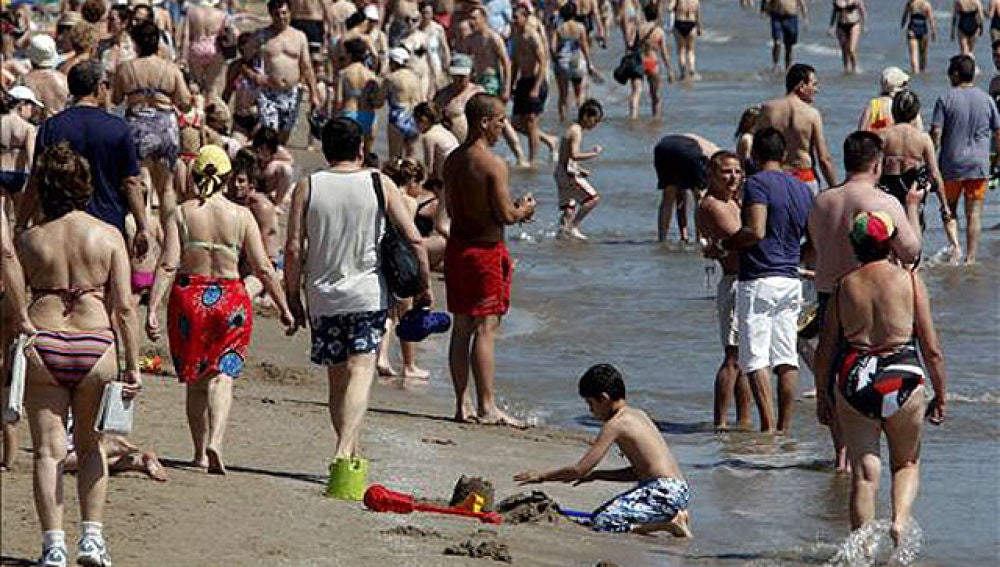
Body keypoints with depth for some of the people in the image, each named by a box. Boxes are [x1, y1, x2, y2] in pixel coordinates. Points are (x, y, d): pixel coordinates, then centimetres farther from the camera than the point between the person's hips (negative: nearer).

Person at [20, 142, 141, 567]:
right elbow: (123, 307, -2)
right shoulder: (108, 236, 1)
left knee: (48, 450, 4)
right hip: (95, 347, 1)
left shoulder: (31, 240, 1)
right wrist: (132, 367, 2)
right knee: (90, 445, 18)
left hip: (41, 344, -1)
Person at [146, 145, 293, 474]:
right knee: (223, 374, 0)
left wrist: (153, 309, -13)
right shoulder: (241, 216, -2)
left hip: (189, 297, 1)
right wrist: (284, 308, 6)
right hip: (230, 299, -1)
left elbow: (168, 265, -11)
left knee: (194, 379, 14)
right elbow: (263, 268, -3)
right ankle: (215, 442, -23)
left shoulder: (180, 214, -3)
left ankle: (200, 453, 20)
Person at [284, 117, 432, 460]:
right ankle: (344, 449, -26)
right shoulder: (380, 185, -1)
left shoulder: (307, 188, 0)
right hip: (368, 294, -2)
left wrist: (293, 298, 5)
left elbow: (293, 249, -4)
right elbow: (413, 239, -4)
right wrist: (425, 287, 6)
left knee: (337, 378, 14)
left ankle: (351, 453, 21)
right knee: (360, 372, -8)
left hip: (322, 297, 2)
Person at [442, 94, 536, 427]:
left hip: (456, 246, 8)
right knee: (485, 329, -5)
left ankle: (461, 406, 14)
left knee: (461, 327, 11)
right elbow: (505, 215, -19)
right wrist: (523, 210, 4)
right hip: (485, 249, -8)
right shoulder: (493, 164, -16)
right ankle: (486, 408, -5)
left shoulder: (453, 160, 9)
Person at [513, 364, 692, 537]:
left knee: (601, 524, -20)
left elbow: (579, 470, -11)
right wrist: (597, 475, 23)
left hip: (664, 492, -10)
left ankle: (670, 524, -14)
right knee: (597, 516, 16)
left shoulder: (615, 424, -11)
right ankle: (674, 514, 10)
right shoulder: (637, 414, 17)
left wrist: (541, 476, 2)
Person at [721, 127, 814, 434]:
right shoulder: (803, 189, 13)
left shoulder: (757, 183, -9)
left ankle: (768, 428, -12)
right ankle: (785, 427, 9)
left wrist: (723, 245, -8)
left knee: (755, 359, -5)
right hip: (791, 280, 7)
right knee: (786, 358, 8)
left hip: (758, 281, -7)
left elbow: (756, 231, -21)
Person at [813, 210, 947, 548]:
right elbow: (932, 349, -2)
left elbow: (825, 351, 7)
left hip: (852, 382, 1)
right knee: (907, 463, 18)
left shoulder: (845, 286, 5)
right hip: (902, 381, -1)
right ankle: (900, 519, -6)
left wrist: (822, 397, 18)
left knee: (864, 472, 6)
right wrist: (940, 395, 9)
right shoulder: (909, 280, -1)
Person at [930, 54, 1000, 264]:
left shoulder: (946, 99, -5)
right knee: (974, 214, 4)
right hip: (979, 165, 2)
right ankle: (970, 258, 0)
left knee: (949, 209, 15)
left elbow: (936, 133, -9)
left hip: (951, 164, -2)